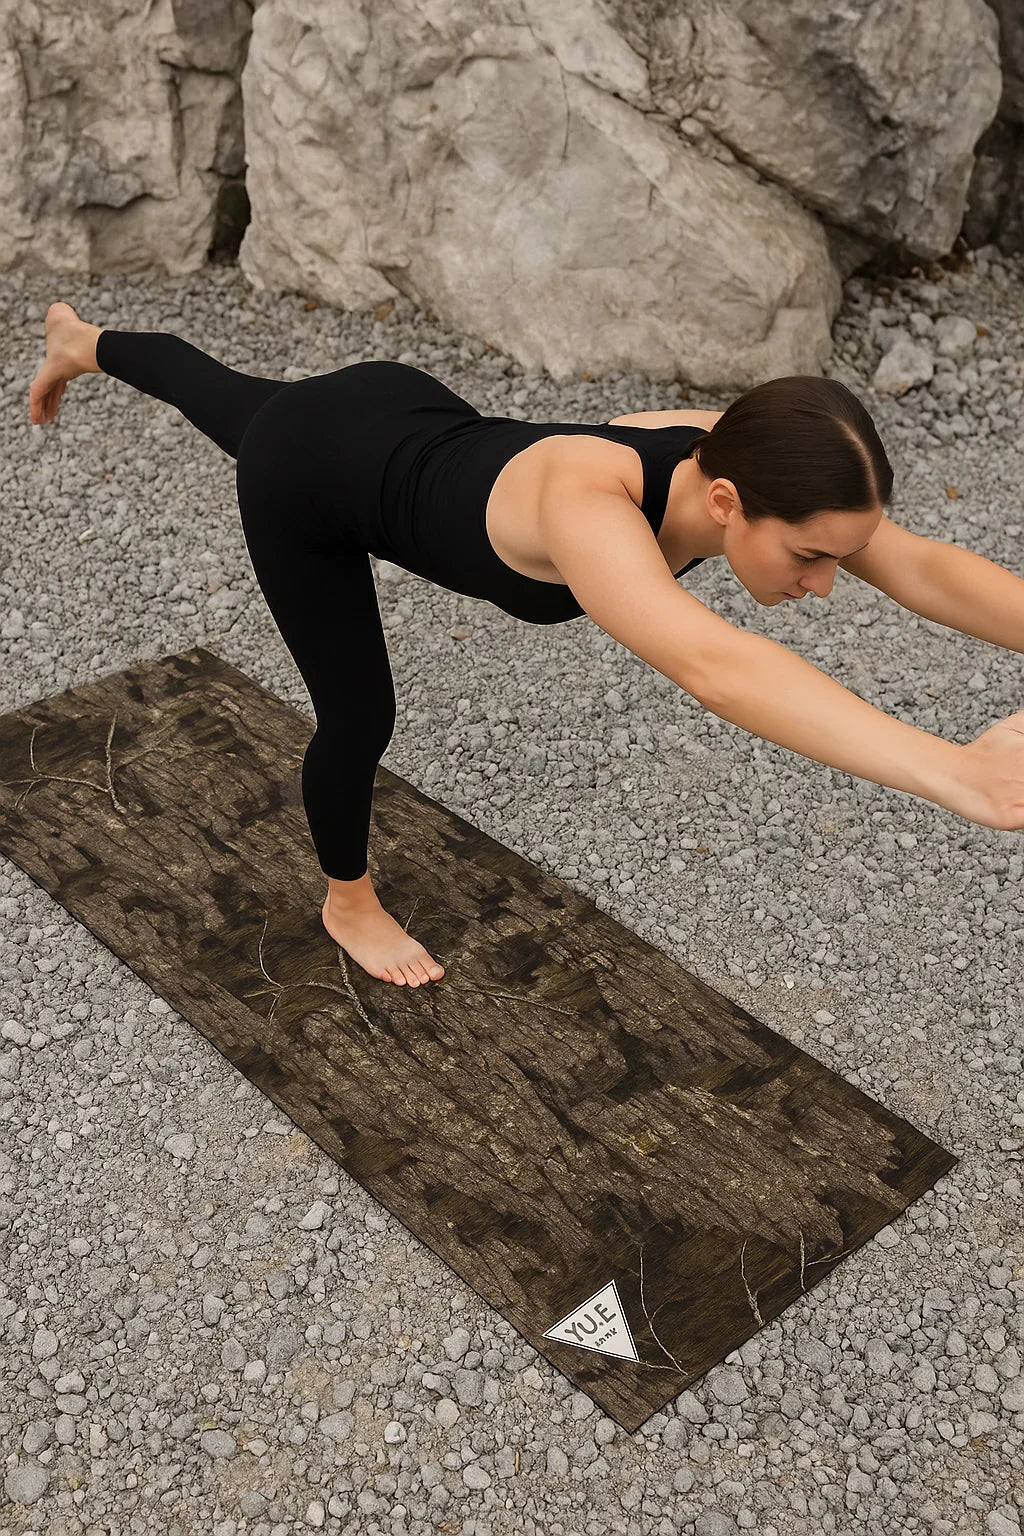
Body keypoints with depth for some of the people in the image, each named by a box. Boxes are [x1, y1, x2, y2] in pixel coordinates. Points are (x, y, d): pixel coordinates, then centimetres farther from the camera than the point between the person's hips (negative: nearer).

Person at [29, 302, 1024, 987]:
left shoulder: (749, 461, -27)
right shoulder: (588, 502, -48)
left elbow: (926, 569, -30)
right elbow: (710, 666, -66)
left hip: (404, 413, 7)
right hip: (307, 470, -6)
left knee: (225, 402, 35)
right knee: (359, 718, 5)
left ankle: (84, 342, 68)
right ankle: (347, 902, 37)